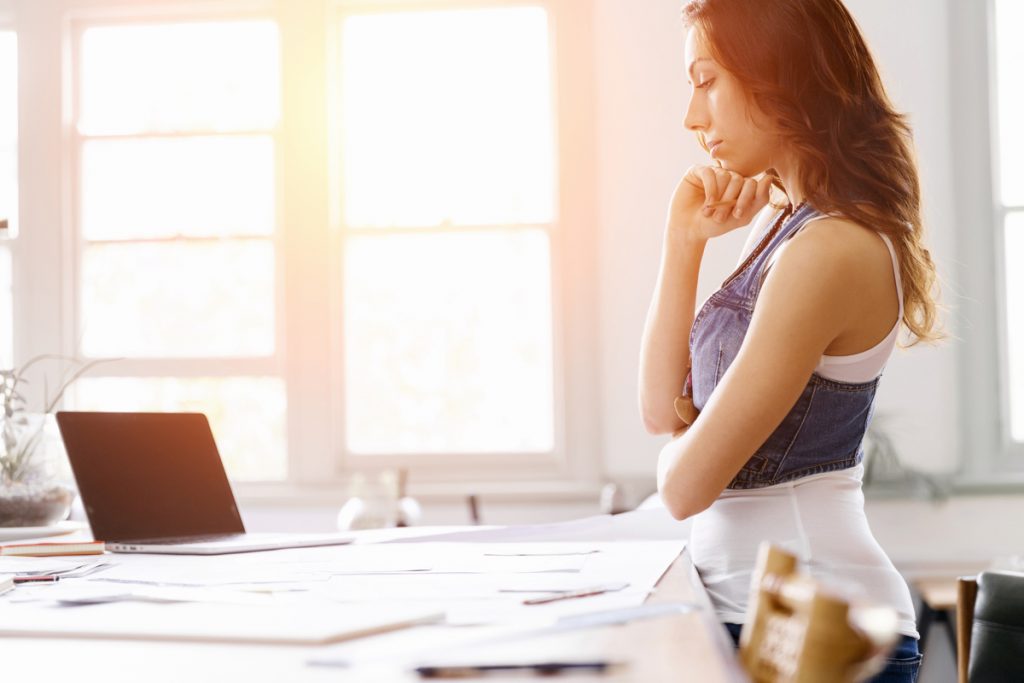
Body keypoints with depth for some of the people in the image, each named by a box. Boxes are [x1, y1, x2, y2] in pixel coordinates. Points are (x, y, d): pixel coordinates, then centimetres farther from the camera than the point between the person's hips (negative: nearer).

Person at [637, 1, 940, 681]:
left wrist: (680, 444, 4)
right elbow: (661, 407, 9)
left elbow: (687, 484, -19)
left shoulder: (831, 252, -20)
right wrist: (684, 240, 2)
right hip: (754, 607, 9)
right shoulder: (784, 222, 10)